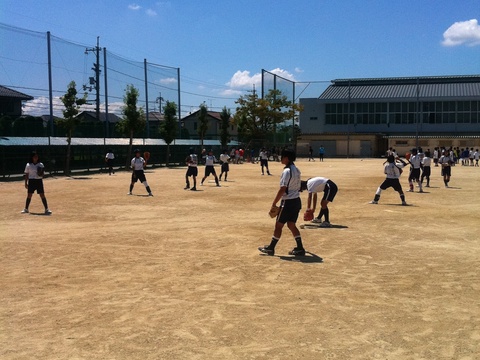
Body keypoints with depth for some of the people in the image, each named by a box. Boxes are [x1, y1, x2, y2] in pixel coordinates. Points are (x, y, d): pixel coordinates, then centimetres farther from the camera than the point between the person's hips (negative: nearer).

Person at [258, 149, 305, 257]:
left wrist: (274, 203, -17)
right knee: (291, 225, 14)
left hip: (288, 202, -9)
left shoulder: (287, 171, -17)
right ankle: (299, 248, 12)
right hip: (296, 200, 9)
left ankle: (271, 248, 11)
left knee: (278, 225, 2)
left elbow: (282, 189, -22)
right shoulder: (296, 170, 11)